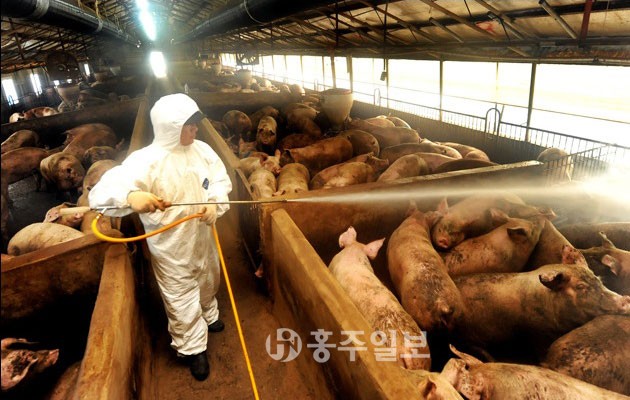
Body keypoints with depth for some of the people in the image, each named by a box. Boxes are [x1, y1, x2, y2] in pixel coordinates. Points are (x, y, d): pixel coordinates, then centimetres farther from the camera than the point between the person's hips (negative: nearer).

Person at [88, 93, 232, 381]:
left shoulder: (202, 149, -7)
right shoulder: (145, 161, -26)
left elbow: (220, 180, 1)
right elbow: (101, 193, -32)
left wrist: (215, 204, -21)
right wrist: (130, 196, -55)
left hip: (203, 237, 6)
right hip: (171, 249, -6)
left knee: (208, 282, 29)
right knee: (182, 300, 10)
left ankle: (208, 316, 60)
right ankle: (192, 348, 35)